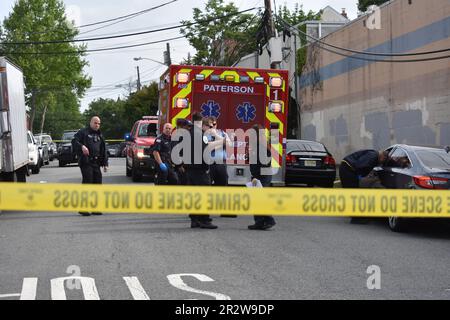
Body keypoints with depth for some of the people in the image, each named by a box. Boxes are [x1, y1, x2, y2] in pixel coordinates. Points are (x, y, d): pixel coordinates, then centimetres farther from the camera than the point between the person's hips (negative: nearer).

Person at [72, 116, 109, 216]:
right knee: (87, 183, -11)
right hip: (86, 162, -7)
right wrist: (82, 146, -29)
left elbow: (104, 150, 24)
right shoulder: (83, 132, 3)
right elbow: (74, 141, -10)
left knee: (97, 184, 5)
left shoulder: (99, 135, 23)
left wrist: (105, 163, 17)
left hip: (96, 163, 7)